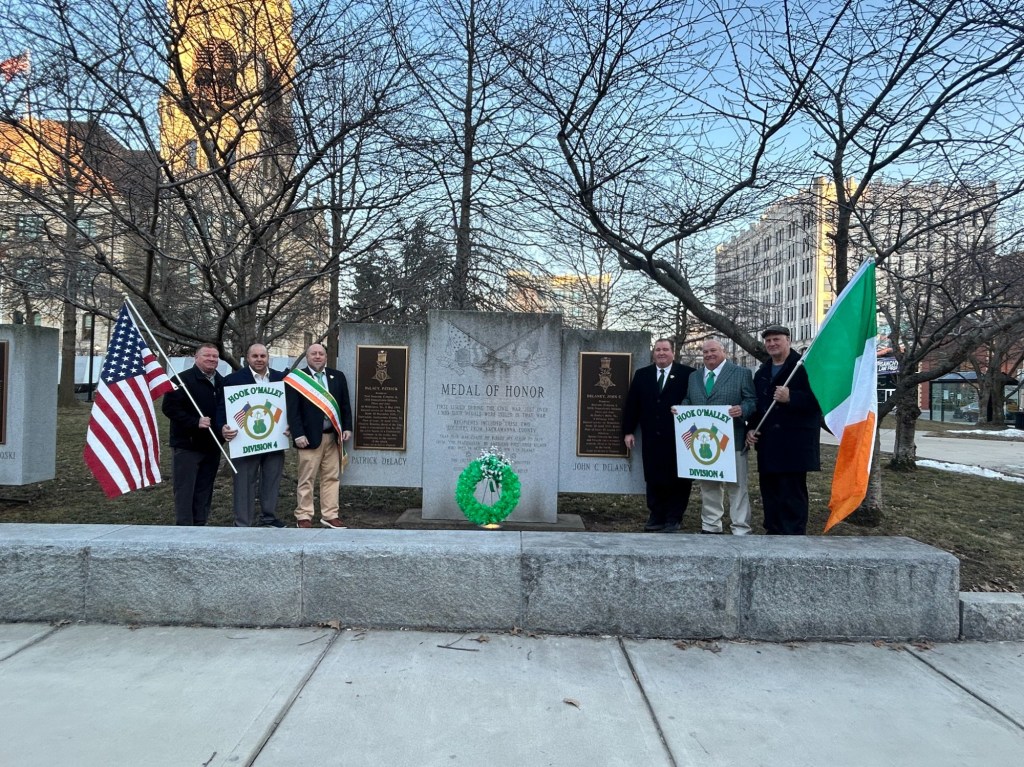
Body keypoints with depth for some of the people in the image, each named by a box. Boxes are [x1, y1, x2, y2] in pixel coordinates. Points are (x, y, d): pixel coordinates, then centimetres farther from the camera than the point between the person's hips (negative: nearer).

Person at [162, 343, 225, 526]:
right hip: (187, 444, -6)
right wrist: (195, 422, -23)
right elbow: (169, 407, -15)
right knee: (184, 490, -3)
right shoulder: (183, 379, -8)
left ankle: (200, 525, 18)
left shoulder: (222, 382, 14)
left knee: (204, 490, 11)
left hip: (212, 445, 6)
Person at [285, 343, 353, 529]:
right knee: (306, 479, 3)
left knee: (331, 477, 8)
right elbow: (293, 410, -7)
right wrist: (298, 434, -14)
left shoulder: (338, 376, 10)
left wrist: (347, 428, 3)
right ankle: (304, 517, 12)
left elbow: (345, 405, 12)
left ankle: (330, 515, 16)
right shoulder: (297, 379, -2)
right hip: (310, 436, -4)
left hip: (333, 436, 4)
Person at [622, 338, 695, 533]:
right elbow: (631, 404, 10)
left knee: (678, 480, 3)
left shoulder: (687, 374, -2)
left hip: (679, 438, -3)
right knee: (653, 479, 7)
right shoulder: (641, 375, 10)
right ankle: (657, 517, 18)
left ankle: (673, 519, 13)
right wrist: (628, 431, 5)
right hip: (652, 439, 3)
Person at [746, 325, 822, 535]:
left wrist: (791, 398, -26)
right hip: (768, 443, 7)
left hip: (794, 442, -7)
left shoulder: (803, 366, -5)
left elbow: (818, 398, -13)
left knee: (793, 493, -4)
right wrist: (751, 429, 9)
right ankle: (773, 533, 21)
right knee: (770, 491, 11)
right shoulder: (761, 373, 18)